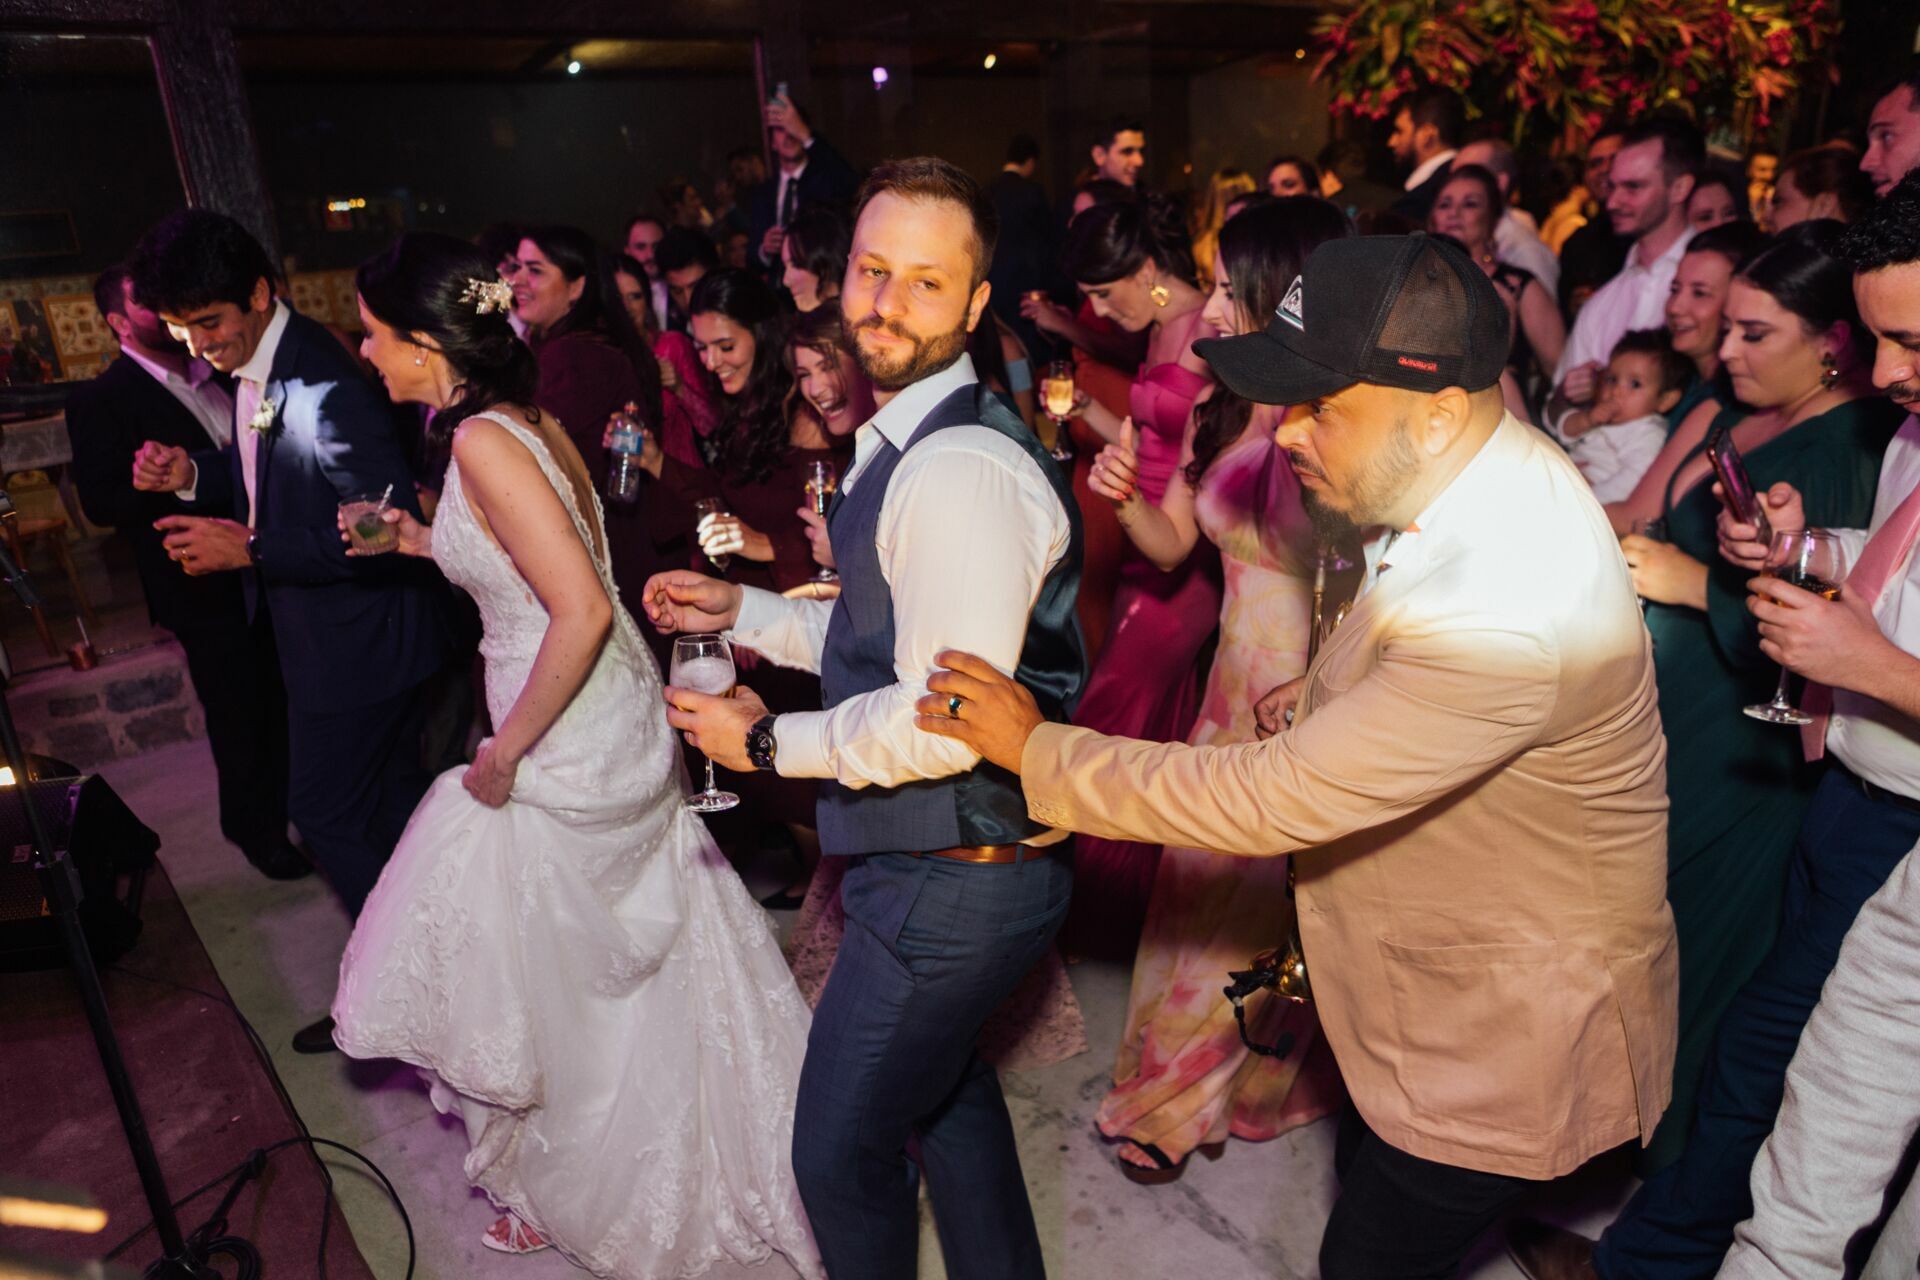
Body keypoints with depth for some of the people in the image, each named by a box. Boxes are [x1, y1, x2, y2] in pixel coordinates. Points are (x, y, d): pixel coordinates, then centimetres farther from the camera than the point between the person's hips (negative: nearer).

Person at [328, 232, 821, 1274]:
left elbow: (582, 611, -28)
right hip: (618, 727, 9)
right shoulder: (526, 419, 6)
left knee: (535, 984, 12)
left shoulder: (484, 441, -21)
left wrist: (502, 757, -19)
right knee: (641, 968, 24)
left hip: (566, 751, -9)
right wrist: (420, 541, 15)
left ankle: (566, 1194, 37)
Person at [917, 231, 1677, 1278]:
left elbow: (1267, 801, -32)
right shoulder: (1485, 470, -8)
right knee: (1367, 1165, 27)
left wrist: (1037, 750, -24)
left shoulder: (1505, 615, -38)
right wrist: (1333, 692, 0)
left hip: (1507, 1034, -9)